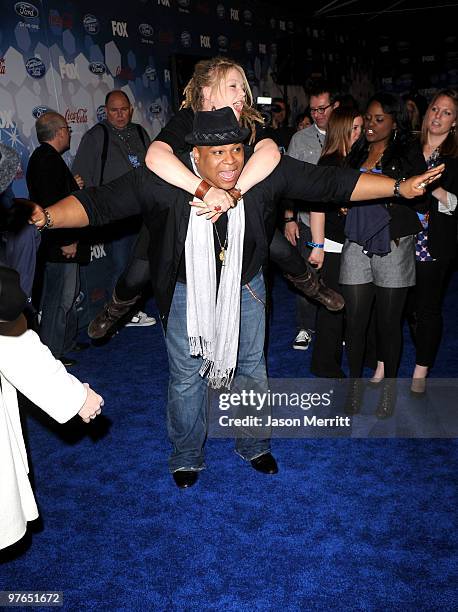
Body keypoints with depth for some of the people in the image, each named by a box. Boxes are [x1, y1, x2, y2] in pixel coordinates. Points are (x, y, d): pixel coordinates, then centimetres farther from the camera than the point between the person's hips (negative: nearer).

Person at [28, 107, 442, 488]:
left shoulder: (266, 172, -19)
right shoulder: (163, 180, -24)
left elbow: (330, 182, -15)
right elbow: (100, 202, -26)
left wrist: (400, 188, -19)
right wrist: (47, 217, -43)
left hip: (245, 286, 2)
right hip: (188, 290, -2)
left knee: (253, 369, 17)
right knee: (187, 377, 11)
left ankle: (254, 446, 43)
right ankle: (187, 457, 37)